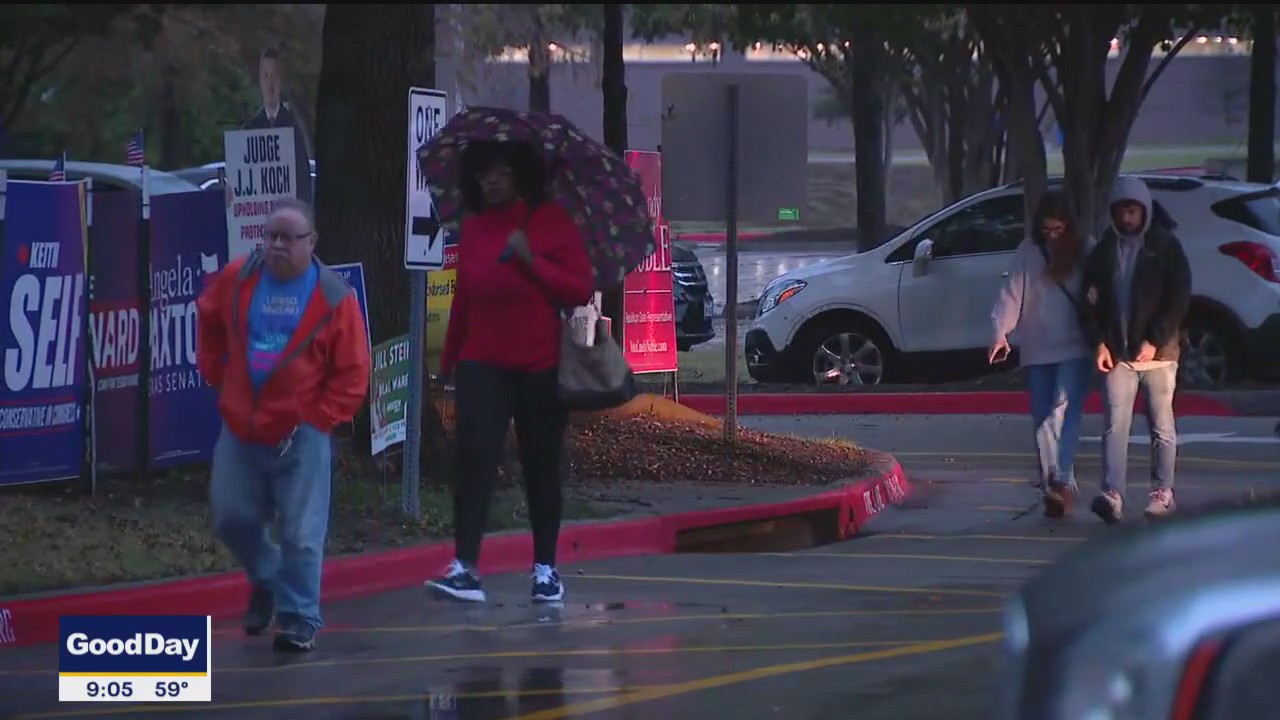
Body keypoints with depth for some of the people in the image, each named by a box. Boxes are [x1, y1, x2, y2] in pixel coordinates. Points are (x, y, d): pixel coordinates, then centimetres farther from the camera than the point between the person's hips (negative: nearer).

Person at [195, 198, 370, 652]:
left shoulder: (333, 298, -8)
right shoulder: (237, 279, 0)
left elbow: (353, 375, -6)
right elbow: (209, 322, 21)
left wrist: (318, 419, -11)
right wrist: (217, 373, 14)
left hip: (300, 436, -4)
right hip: (240, 429, 4)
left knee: (301, 533, -4)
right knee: (232, 518, 10)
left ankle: (299, 619, 8)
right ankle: (266, 581, 37)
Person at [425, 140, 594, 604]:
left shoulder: (551, 222, -2)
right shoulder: (472, 227, 8)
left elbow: (582, 289, -8)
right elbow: (463, 298, 14)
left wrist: (532, 260, -19)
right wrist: (448, 359, 17)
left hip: (541, 368, -2)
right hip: (483, 366, 2)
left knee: (542, 469, 7)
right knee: (475, 461, -13)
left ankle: (545, 568, 18)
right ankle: (465, 568, -19)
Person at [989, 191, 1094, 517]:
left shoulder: (1083, 251, 0)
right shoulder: (1028, 252, 4)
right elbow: (1012, 292, 0)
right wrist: (1001, 331, -14)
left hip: (1075, 348, -3)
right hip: (1038, 350, 3)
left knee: (1064, 414, -17)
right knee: (1043, 421, 5)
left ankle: (1061, 481, -24)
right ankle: (1052, 487, 10)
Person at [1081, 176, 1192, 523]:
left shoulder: (1166, 247, 0)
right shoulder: (1104, 250, 9)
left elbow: (1179, 299, -4)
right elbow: (1093, 299, 9)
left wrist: (1155, 341, -12)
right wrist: (1101, 342, -3)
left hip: (1157, 351, -2)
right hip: (1117, 353, 2)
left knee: (1162, 427, 5)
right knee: (1115, 426, -9)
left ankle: (1162, 492, 14)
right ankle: (1112, 495, -17)